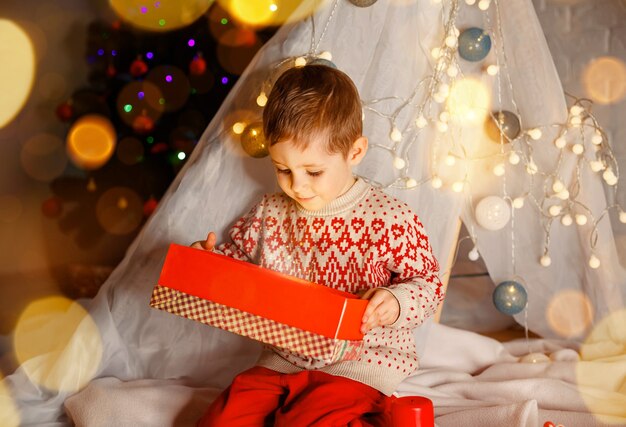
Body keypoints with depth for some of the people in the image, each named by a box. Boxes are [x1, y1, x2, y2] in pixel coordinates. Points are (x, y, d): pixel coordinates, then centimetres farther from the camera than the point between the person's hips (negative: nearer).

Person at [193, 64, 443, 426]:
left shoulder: (392, 220, -9)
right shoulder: (269, 215, 5)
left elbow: (428, 284, -2)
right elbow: (237, 259, 18)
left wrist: (396, 301, -24)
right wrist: (210, 259, -5)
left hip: (360, 363, -5)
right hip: (283, 360, 6)